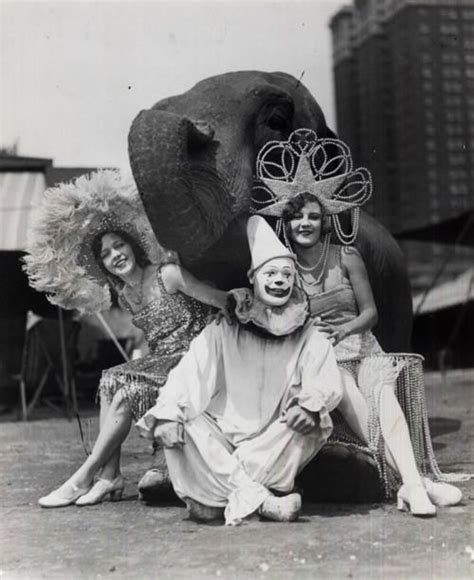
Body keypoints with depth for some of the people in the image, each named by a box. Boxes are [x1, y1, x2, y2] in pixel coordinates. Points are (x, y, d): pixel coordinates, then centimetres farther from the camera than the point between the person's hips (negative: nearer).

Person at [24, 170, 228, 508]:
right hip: (161, 363, 7)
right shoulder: (122, 294, 12)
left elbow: (225, 302, -12)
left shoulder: (168, 274, -11)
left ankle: (82, 479, -18)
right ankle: (110, 476, -20)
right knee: (111, 380, -14)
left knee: (128, 389, -22)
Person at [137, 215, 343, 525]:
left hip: (274, 446, 1)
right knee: (184, 425, -27)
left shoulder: (308, 336, 3)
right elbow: (189, 372, -10)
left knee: (315, 425, -27)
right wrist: (167, 414, -29)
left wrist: (310, 404, -34)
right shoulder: (224, 330, 0)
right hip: (221, 438, -1)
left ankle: (216, 494, -26)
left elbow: (328, 382, -10)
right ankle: (260, 500, -32)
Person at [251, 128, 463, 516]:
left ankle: (411, 484, -43)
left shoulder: (347, 258, 5)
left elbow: (371, 313, 7)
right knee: (352, 403, -31)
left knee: (383, 394, -31)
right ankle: (416, 483, -40)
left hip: (360, 346, 1)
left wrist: (342, 329, -11)